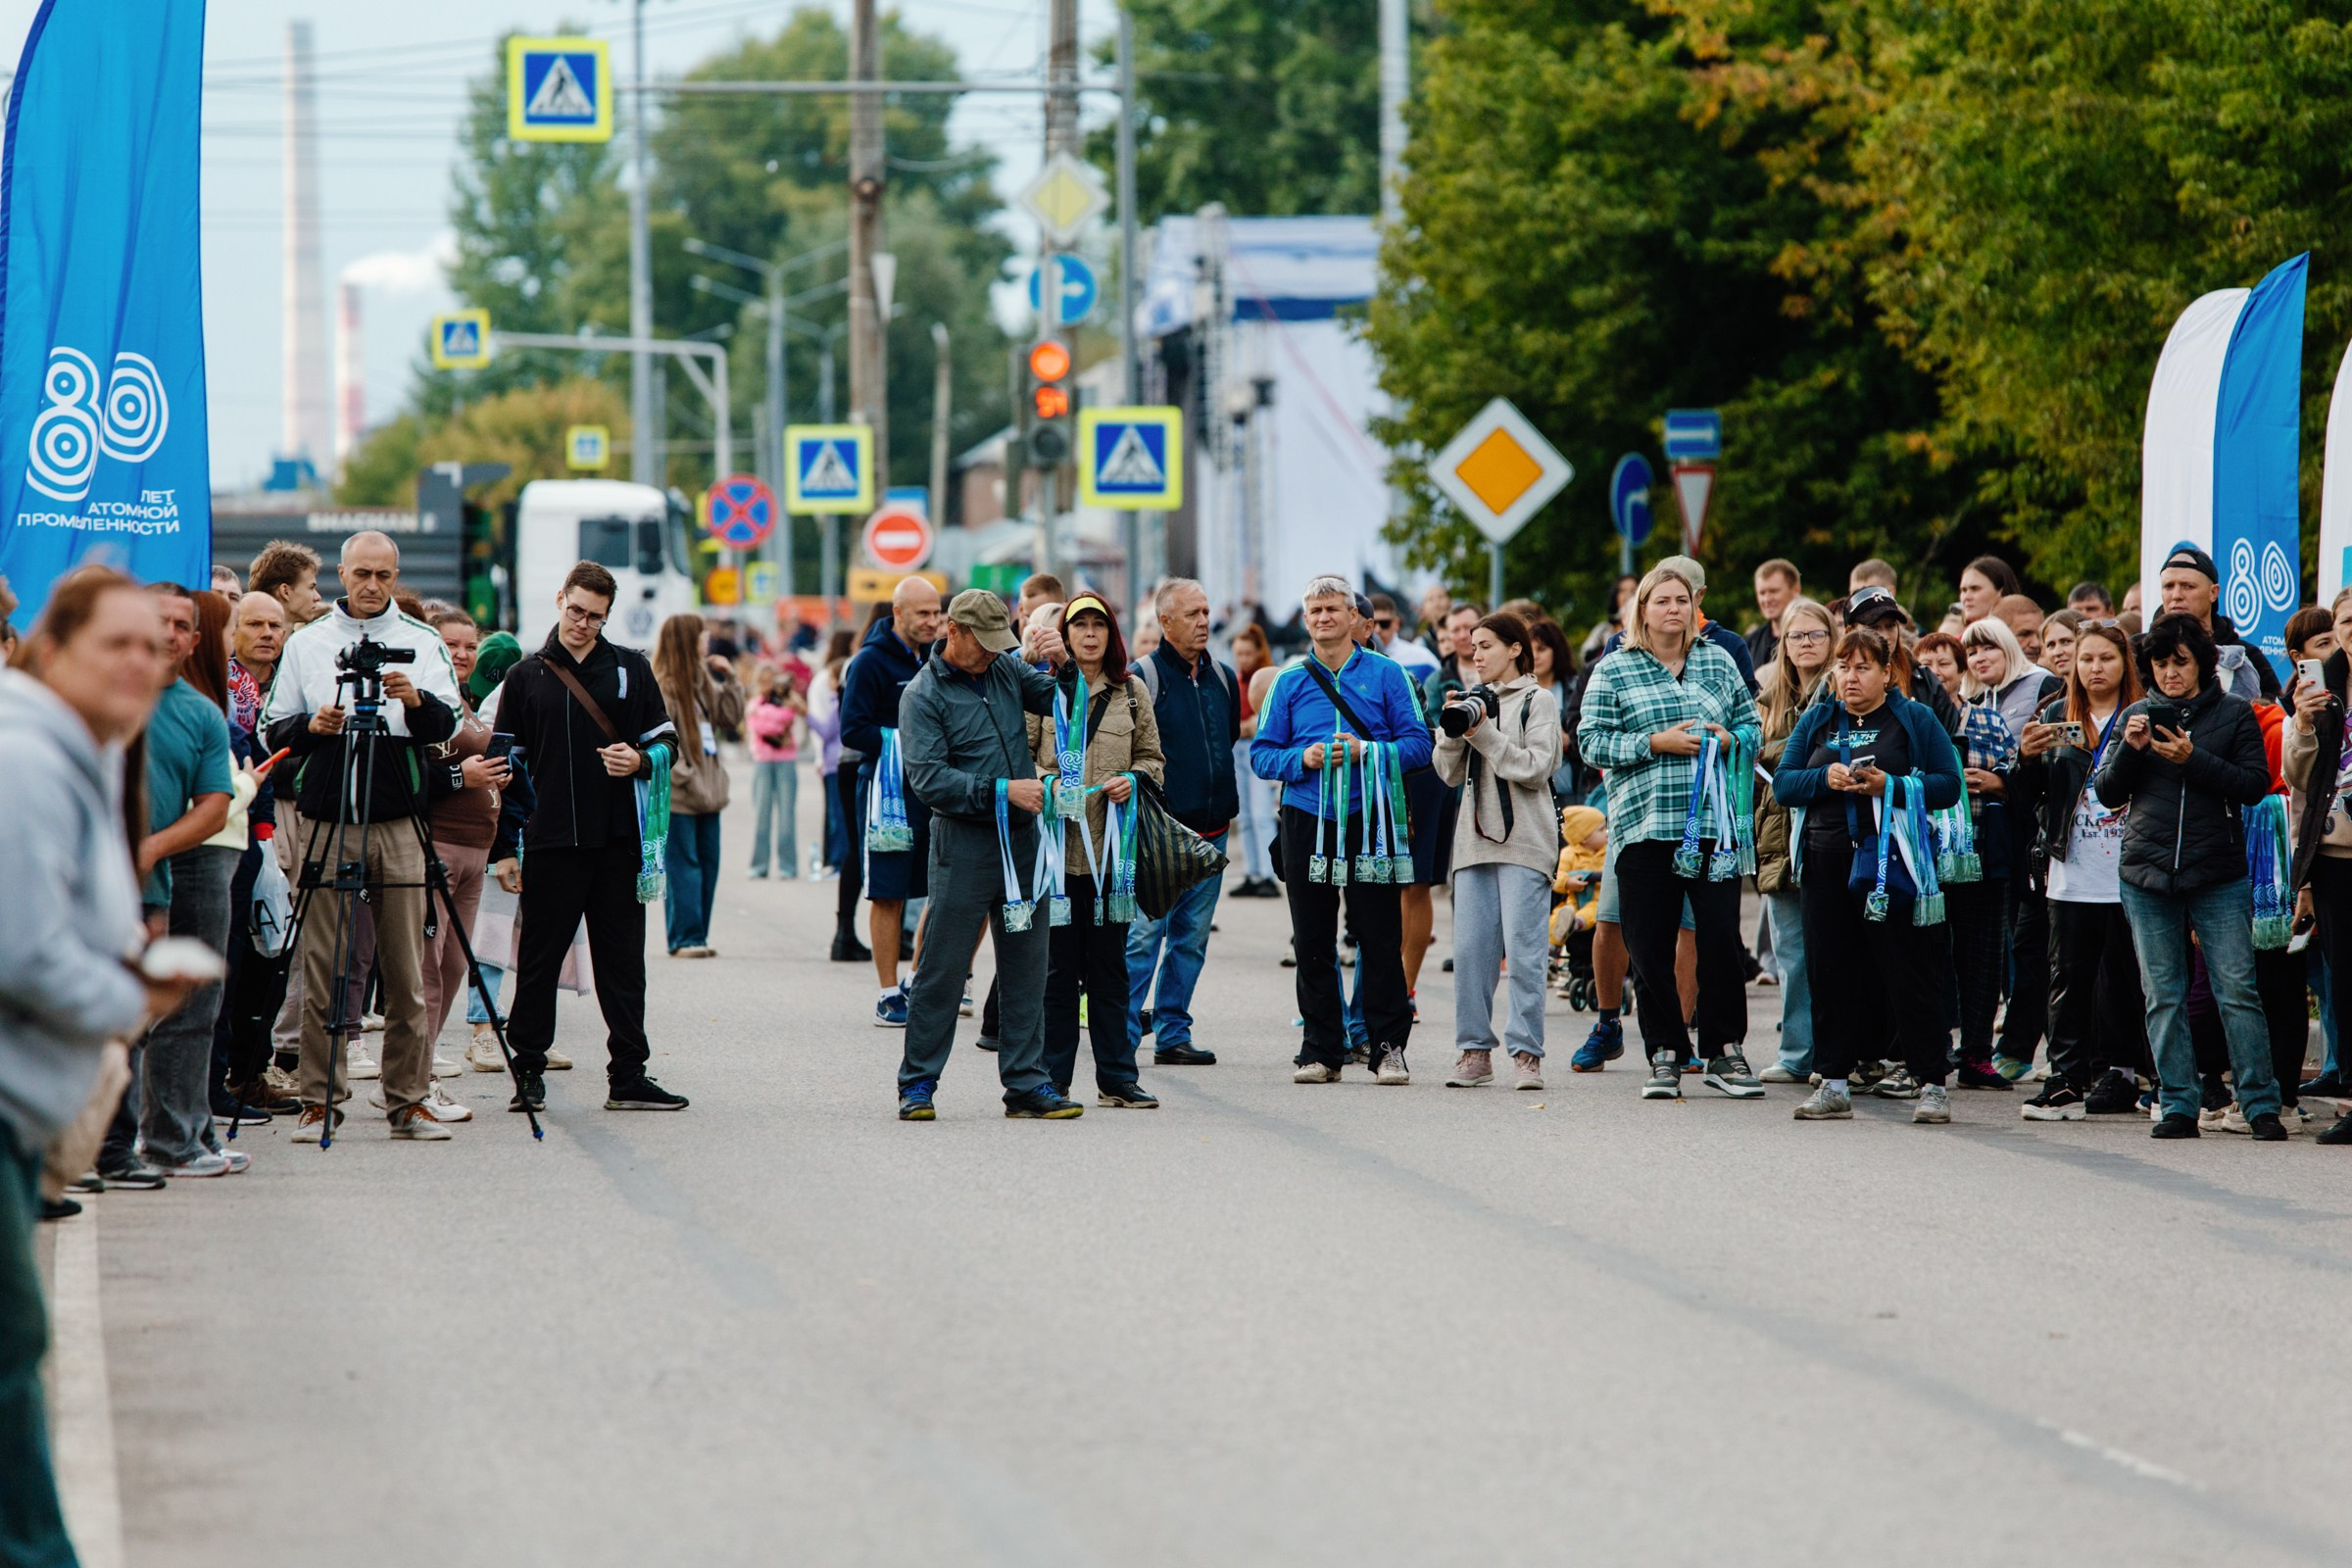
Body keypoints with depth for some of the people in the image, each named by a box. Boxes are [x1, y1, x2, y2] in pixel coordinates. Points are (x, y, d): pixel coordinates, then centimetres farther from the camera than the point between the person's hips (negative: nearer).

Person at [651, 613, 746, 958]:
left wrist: (730, 679, 9)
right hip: (677, 798, -8)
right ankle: (684, 939, -4)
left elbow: (731, 718, 18)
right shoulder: (661, 688, -12)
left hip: (707, 794, 8)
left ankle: (697, 937, 14)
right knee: (683, 867, -6)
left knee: (707, 865, 9)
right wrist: (685, 776, -17)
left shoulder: (704, 682, 15)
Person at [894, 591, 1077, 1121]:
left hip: (1021, 838, 6)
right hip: (963, 843, -6)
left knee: (1025, 966, 7)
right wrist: (1004, 790, -20)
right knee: (943, 968, -3)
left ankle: (1026, 1083, 12)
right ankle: (918, 1084, 6)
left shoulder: (1006, 670, 11)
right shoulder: (923, 695, -6)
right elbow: (927, 778, -14)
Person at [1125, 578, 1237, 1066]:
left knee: (1192, 937, 8)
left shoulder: (1223, 678, 12)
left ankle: (1173, 1034, 13)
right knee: (1143, 934, -9)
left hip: (1211, 830, 6)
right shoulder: (1143, 678, -6)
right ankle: (1123, 1037, -6)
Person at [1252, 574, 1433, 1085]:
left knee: (1379, 938, -3)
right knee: (1312, 942, 5)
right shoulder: (1289, 682, 9)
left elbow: (1417, 743, 0)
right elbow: (1261, 754, 8)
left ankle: (1388, 1047, 3)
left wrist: (1367, 751, -15)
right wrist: (1302, 759, -11)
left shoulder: (1385, 675, 4)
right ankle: (1321, 1050, 11)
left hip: (1369, 819, -2)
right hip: (1307, 820, 2)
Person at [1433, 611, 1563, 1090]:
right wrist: (1453, 731, -2)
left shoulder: (1537, 701, 3)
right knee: (1470, 947, 1)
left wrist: (1485, 735, -12)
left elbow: (1535, 768, -8)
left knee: (1523, 949, -8)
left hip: (1524, 840, -5)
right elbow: (1450, 774, 15)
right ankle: (1474, 1050, 6)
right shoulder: (1474, 701, 18)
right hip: (1476, 836, 5)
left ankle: (1526, 1051, -6)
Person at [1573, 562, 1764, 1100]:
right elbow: (1593, 741, -2)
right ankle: (1665, 1056, 10)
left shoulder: (1719, 661, 12)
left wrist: (1729, 739, -7)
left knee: (1722, 937, -4)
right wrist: (1657, 742, -12)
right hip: (1644, 827, -1)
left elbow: (1751, 724, 15)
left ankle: (1725, 1052, 7)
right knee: (1650, 948, 1)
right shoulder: (1614, 670, 4)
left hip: (1716, 824, 1)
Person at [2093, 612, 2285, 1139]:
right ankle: (2179, 1106, 9)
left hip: (2219, 877, -3)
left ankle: (2260, 1105, -2)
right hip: (2148, 876, 3)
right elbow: (2107, 792, 10)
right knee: (2164, 997, 4)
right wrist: (2130, 750, -8)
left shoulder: (2235, 714, 4)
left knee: (2237, 991, -7)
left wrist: (2193, 760, -16)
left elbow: (2255, 784, -6)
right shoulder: (2138, 714, 11)